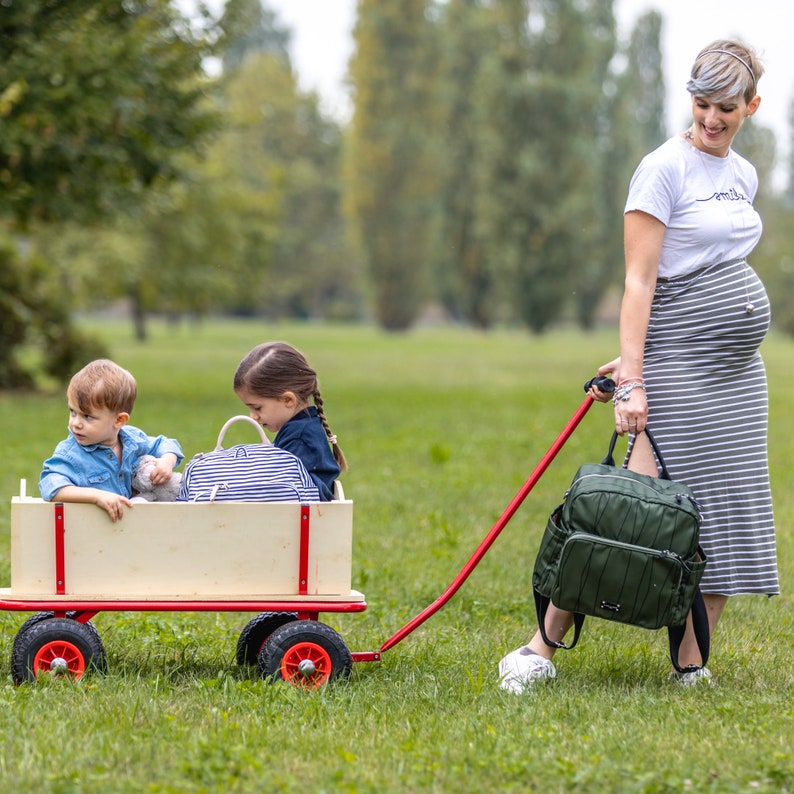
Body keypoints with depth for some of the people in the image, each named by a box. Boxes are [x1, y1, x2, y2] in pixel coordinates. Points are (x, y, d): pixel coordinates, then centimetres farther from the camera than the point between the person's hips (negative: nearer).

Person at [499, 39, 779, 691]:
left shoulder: (743, 175, 13)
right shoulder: (664, 168, -10)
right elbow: (640, 280, -14)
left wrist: (634, 360, 9)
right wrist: (630, 377, -21)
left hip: (737, 368, 8)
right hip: (678, 366, -8)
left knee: (724, 513, 5)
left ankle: (692, 668, 10)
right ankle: (543, 647, -6)